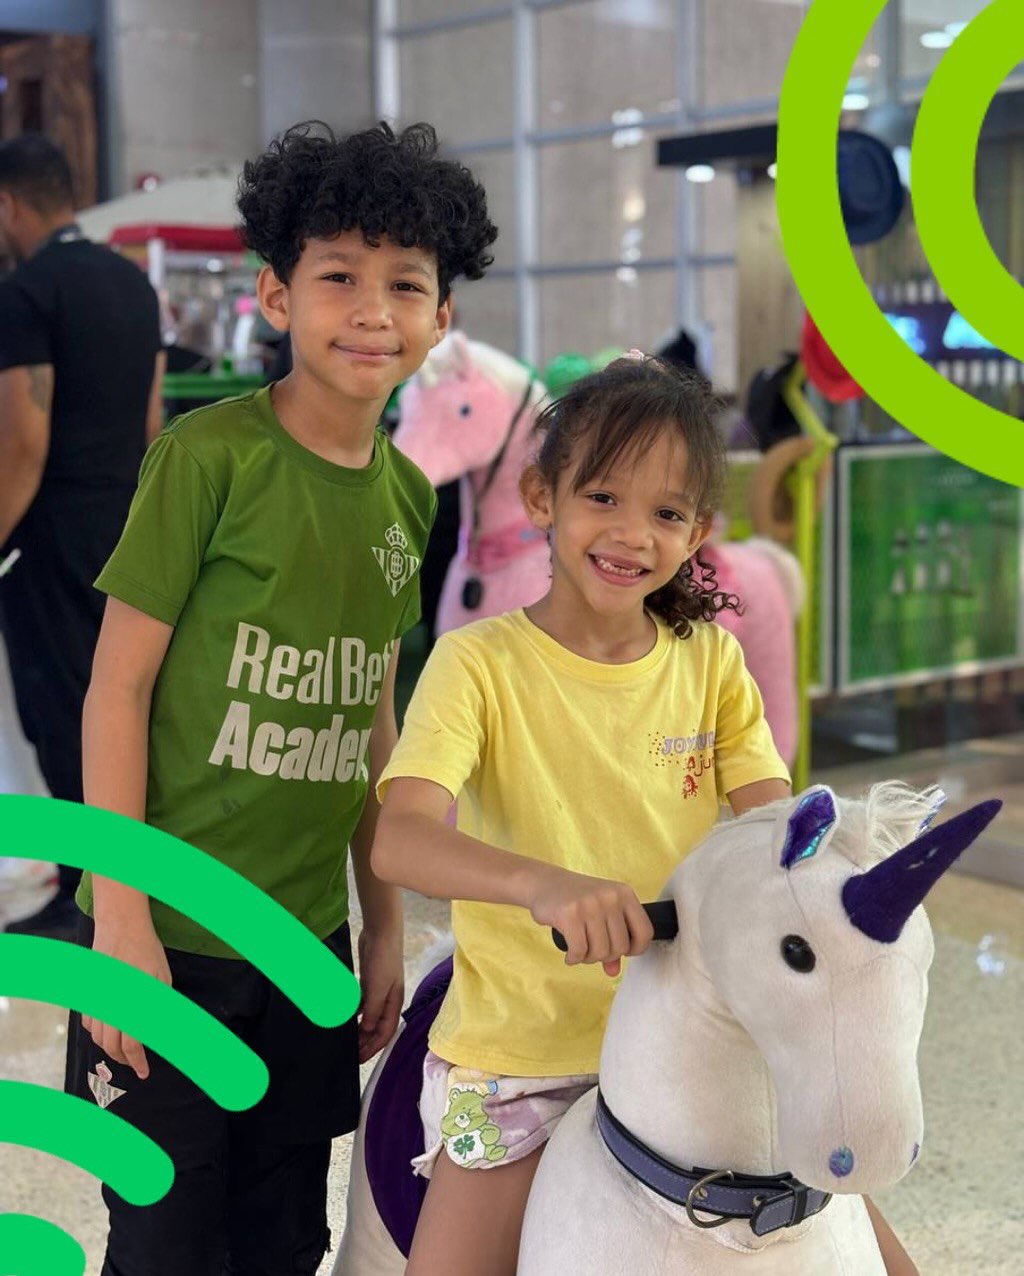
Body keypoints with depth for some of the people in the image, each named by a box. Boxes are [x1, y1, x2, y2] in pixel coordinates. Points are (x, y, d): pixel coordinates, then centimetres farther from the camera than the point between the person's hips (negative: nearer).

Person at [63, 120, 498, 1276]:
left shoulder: (405, 493, 6)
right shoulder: (208, 456, -12)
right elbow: (118, 685, -10)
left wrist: (383, 923, 14)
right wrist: (119, 916, -14)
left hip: (308, 932, 5)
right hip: (172, 934, -5)